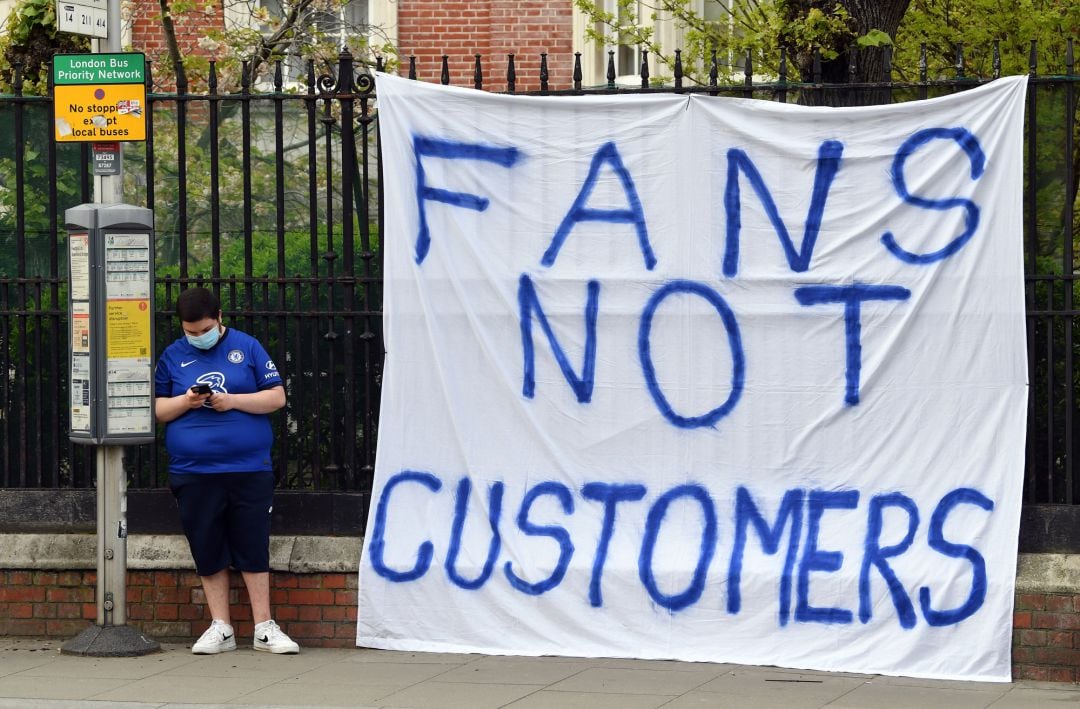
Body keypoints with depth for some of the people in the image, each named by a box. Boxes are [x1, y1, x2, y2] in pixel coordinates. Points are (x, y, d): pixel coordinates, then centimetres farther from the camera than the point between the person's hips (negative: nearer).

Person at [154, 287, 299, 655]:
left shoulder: (247, 347, 5)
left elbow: (277, 397, 3)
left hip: (249, 470, -2)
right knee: (208, 552, 4)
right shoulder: (173, 356, 10)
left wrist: (233, 400, -11)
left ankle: (265, 628, 8)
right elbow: (156, 410, 11)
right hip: (193, 472, 2)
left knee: (253, 549, 1)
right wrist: (186, 401, -8)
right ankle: (220, 628, 13)